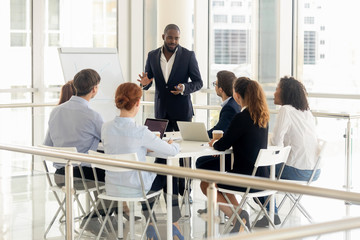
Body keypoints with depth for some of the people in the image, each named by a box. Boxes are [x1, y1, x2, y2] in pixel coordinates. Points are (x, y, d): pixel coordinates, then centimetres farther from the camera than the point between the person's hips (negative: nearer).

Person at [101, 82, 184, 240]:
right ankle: (174, 226, 35)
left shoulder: (106, 128, -7)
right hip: (134, 189, -5)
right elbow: (171, 151, -12)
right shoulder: (140, 132, -22)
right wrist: (174, 145, 11)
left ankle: (150, 227, 38)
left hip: (111, 188, 5)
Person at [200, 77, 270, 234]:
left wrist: (213, 143, 10)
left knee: (205, 184, 17)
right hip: (262, 177, 8)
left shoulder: (241, 118, -20)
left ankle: (236, 214, 5)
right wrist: (220, 142, 17)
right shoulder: (263, 116, 4)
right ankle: (239, 215, 22)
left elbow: (222, 146, -12)